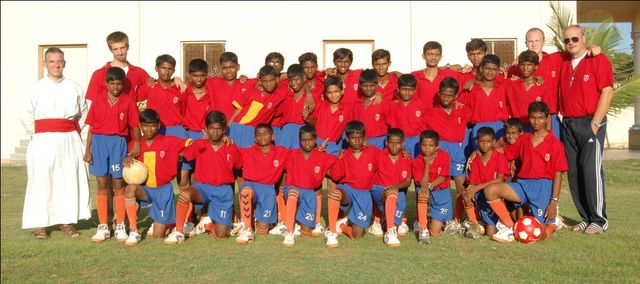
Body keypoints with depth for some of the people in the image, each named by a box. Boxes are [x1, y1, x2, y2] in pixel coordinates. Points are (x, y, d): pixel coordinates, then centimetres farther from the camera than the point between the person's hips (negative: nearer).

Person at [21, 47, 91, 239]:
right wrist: (40, 135, 2)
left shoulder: (75, 88, 6)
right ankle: (39, 225, 10)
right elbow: (27, 117, 5)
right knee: (41, 182, 0)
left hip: (70, 141, 2)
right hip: (43, 142, -1)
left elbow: (83, 114, 13)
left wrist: (73, 132, 6)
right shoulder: (36, 89, 2)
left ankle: (67, 222, 14)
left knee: (70, 180, 3)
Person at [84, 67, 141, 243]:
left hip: (119, 143, -2)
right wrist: (88, 150, 3)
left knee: (118, 186, 3)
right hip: (99, 142, 2)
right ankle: (102, 227, 14)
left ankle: (120, 227, 12)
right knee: (102, 186, 6)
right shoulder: (98, 101, 6)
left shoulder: (128, 102, 1)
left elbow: (135, 125, 0)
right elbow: (91, 127, 7)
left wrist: (136, 143, -15)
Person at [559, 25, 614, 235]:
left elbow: (607, 92, -8)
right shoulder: (563, 64, 14)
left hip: (590, 123, -6)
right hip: (568, 124, 6)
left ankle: (599, 220, 2)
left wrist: (595, 122, -13)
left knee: (591, 170, -9)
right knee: (574, 172, 5)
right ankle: (586, 218, 15)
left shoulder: (598, 60, -2)